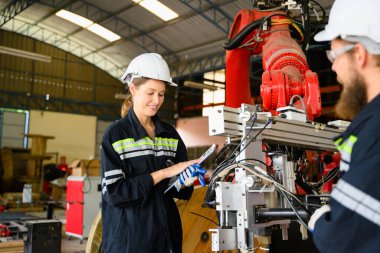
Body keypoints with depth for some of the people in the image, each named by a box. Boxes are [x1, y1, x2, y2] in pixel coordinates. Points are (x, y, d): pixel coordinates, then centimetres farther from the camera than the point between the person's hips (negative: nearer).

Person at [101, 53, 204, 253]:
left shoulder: (169, 133, 6)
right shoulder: (115, 135, -8)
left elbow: (177, 190, 11)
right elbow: (114, 192, -16)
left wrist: (185, 182, -11)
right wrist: (163, 173, -19)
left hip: (166, 234, 5)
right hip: (129, 237, -4)